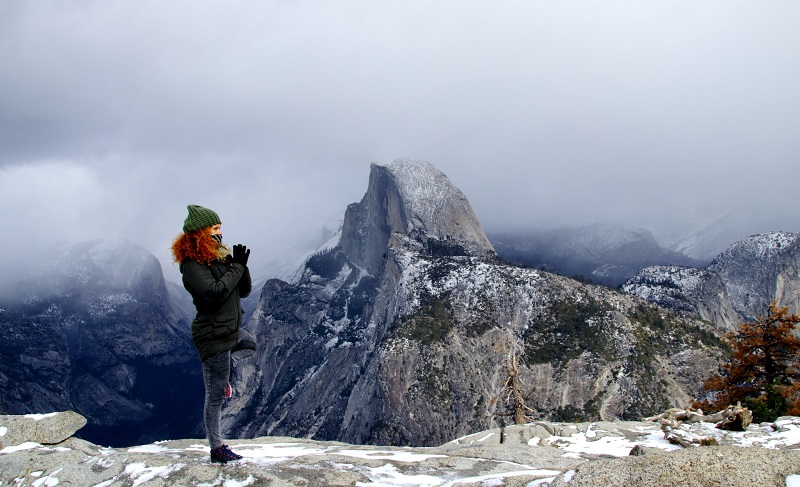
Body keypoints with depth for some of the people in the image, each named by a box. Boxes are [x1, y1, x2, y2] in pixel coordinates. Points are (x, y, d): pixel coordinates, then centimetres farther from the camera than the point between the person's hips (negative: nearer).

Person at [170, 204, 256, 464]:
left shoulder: (219, 257, 8)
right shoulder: (193, 264, -17)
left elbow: (244, 291, 8)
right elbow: (214, 293, -30)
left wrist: (240, 265, -9)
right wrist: (236, 267, -19)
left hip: (231, 330, 9)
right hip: (213, 337, -9)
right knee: (215, 396, 2)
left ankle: (224, 370, 24)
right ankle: (217, 449, 13)